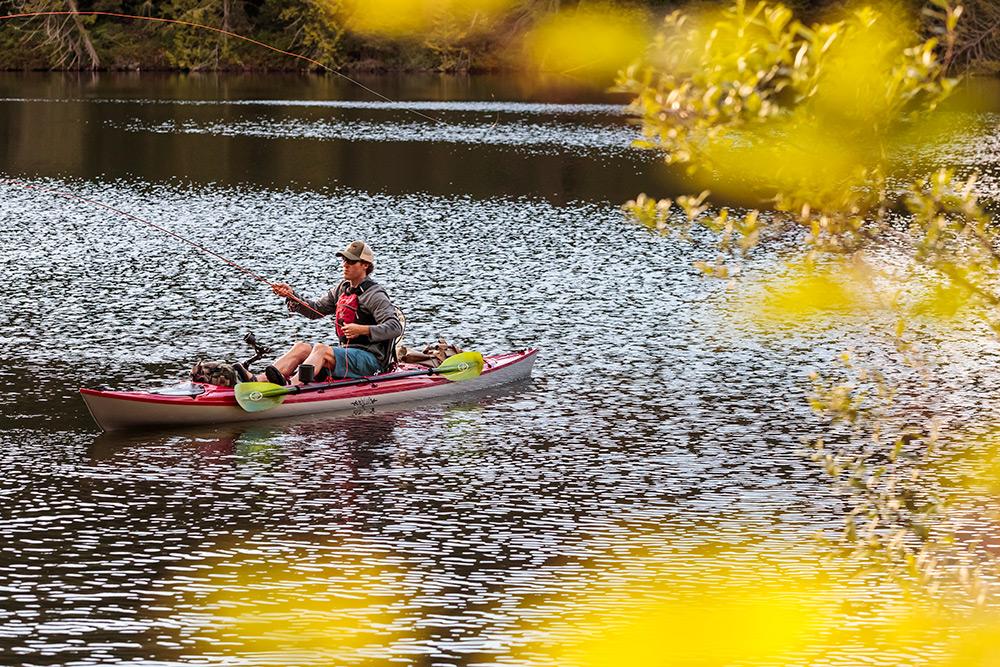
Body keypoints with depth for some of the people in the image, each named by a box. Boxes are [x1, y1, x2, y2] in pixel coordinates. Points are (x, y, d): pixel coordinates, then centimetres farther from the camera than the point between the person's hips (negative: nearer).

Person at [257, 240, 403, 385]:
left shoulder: (374, 295, -10)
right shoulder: (343, 288, 15)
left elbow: (396, 327, -19)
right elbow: (315, 310, 18)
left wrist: (362, 330, -30)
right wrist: (291, 295, 2)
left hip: (371, 359, -8)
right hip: (347, 352, 8)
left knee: (321, 349, -29)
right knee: (301, 348, -8)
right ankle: (260, 381, -29)